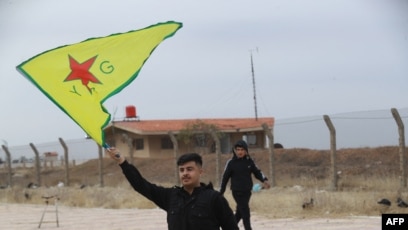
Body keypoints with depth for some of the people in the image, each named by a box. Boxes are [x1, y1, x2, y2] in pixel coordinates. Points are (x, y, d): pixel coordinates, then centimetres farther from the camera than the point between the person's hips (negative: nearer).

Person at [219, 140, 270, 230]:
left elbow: (257, 172, 9)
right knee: (246, 214, -10)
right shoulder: (231, 162, -7)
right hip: (237, 192, -4)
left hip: (247, 191, 4)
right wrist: (221, 192, 4)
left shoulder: (249, 161, 1)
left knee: (239, 213, 15)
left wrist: (264, 180, -10)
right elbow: (225, 178, 0)